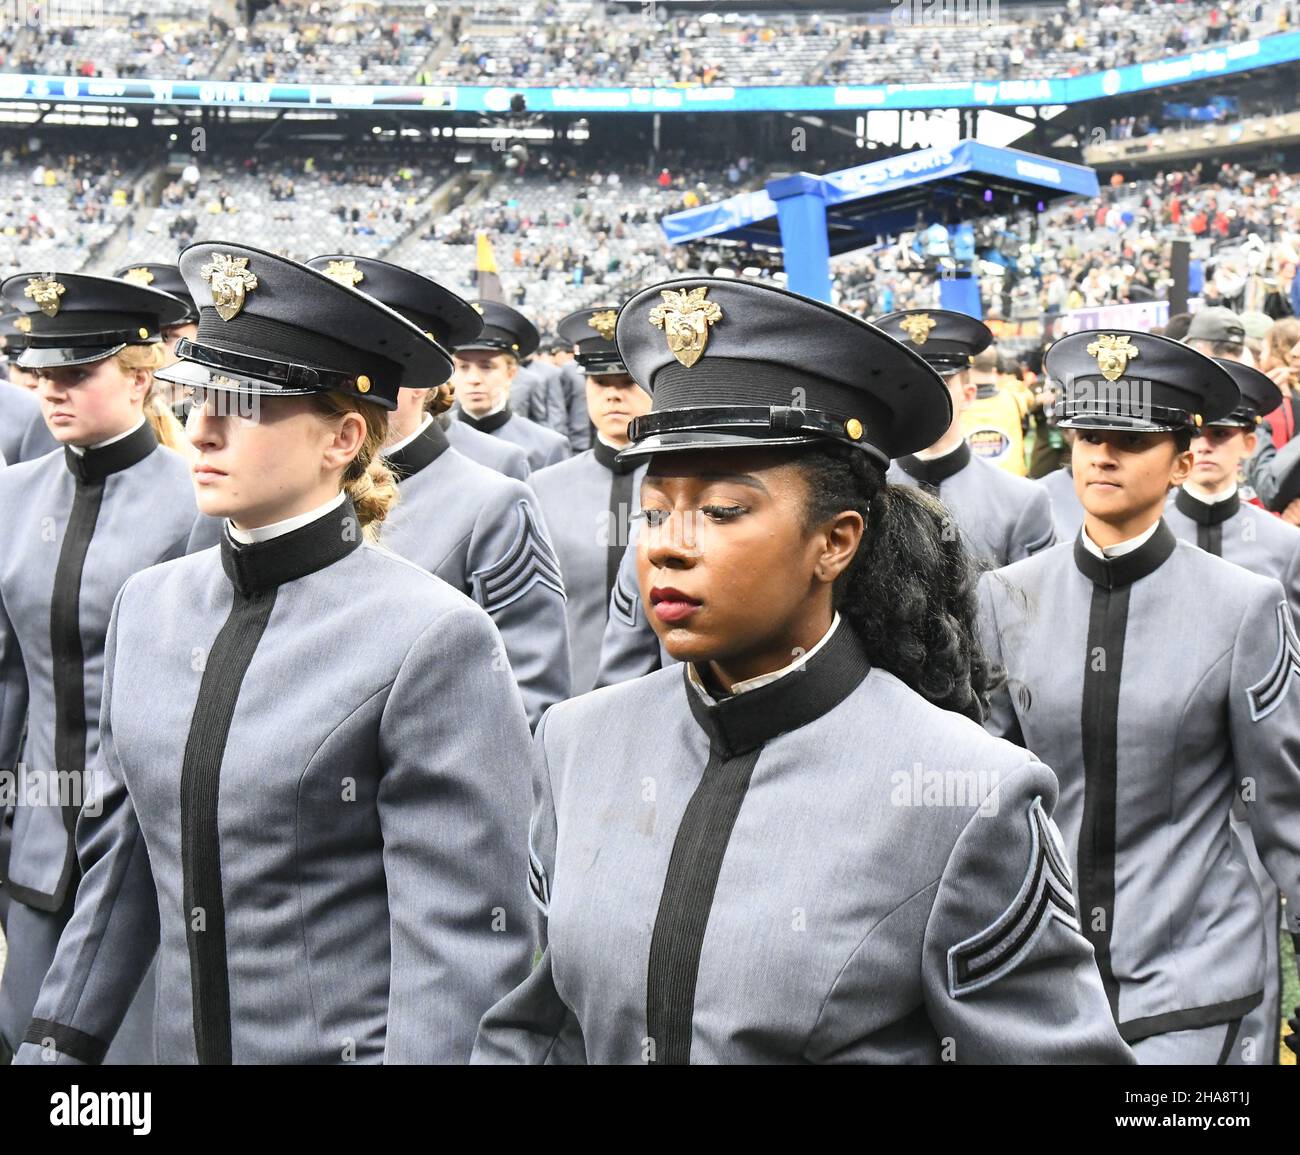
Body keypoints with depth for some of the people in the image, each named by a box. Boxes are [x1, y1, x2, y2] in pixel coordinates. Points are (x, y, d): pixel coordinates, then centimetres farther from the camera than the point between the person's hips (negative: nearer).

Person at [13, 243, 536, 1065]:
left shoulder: (434, 639, -16)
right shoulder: (149, 605, 4)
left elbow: (463, 943, -17)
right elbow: (123, 859, 12)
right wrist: (59, 1042, 12)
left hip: (352, 1043, -6)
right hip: (183, 1042, 6)